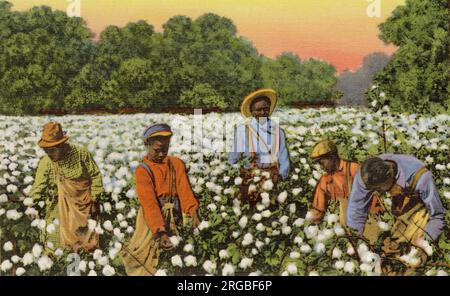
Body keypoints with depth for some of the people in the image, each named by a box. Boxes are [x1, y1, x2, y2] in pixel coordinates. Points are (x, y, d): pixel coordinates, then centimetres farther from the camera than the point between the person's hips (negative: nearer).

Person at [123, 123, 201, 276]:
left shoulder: (177, 164, 3)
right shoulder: (143, 171, -7)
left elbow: (184, 190, -8)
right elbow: (149, 204, -18)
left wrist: (193, 213, -27)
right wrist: (161, 232, -31)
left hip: (173, 217, 2)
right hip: (151, 218, -1)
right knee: (136, 257, -4)